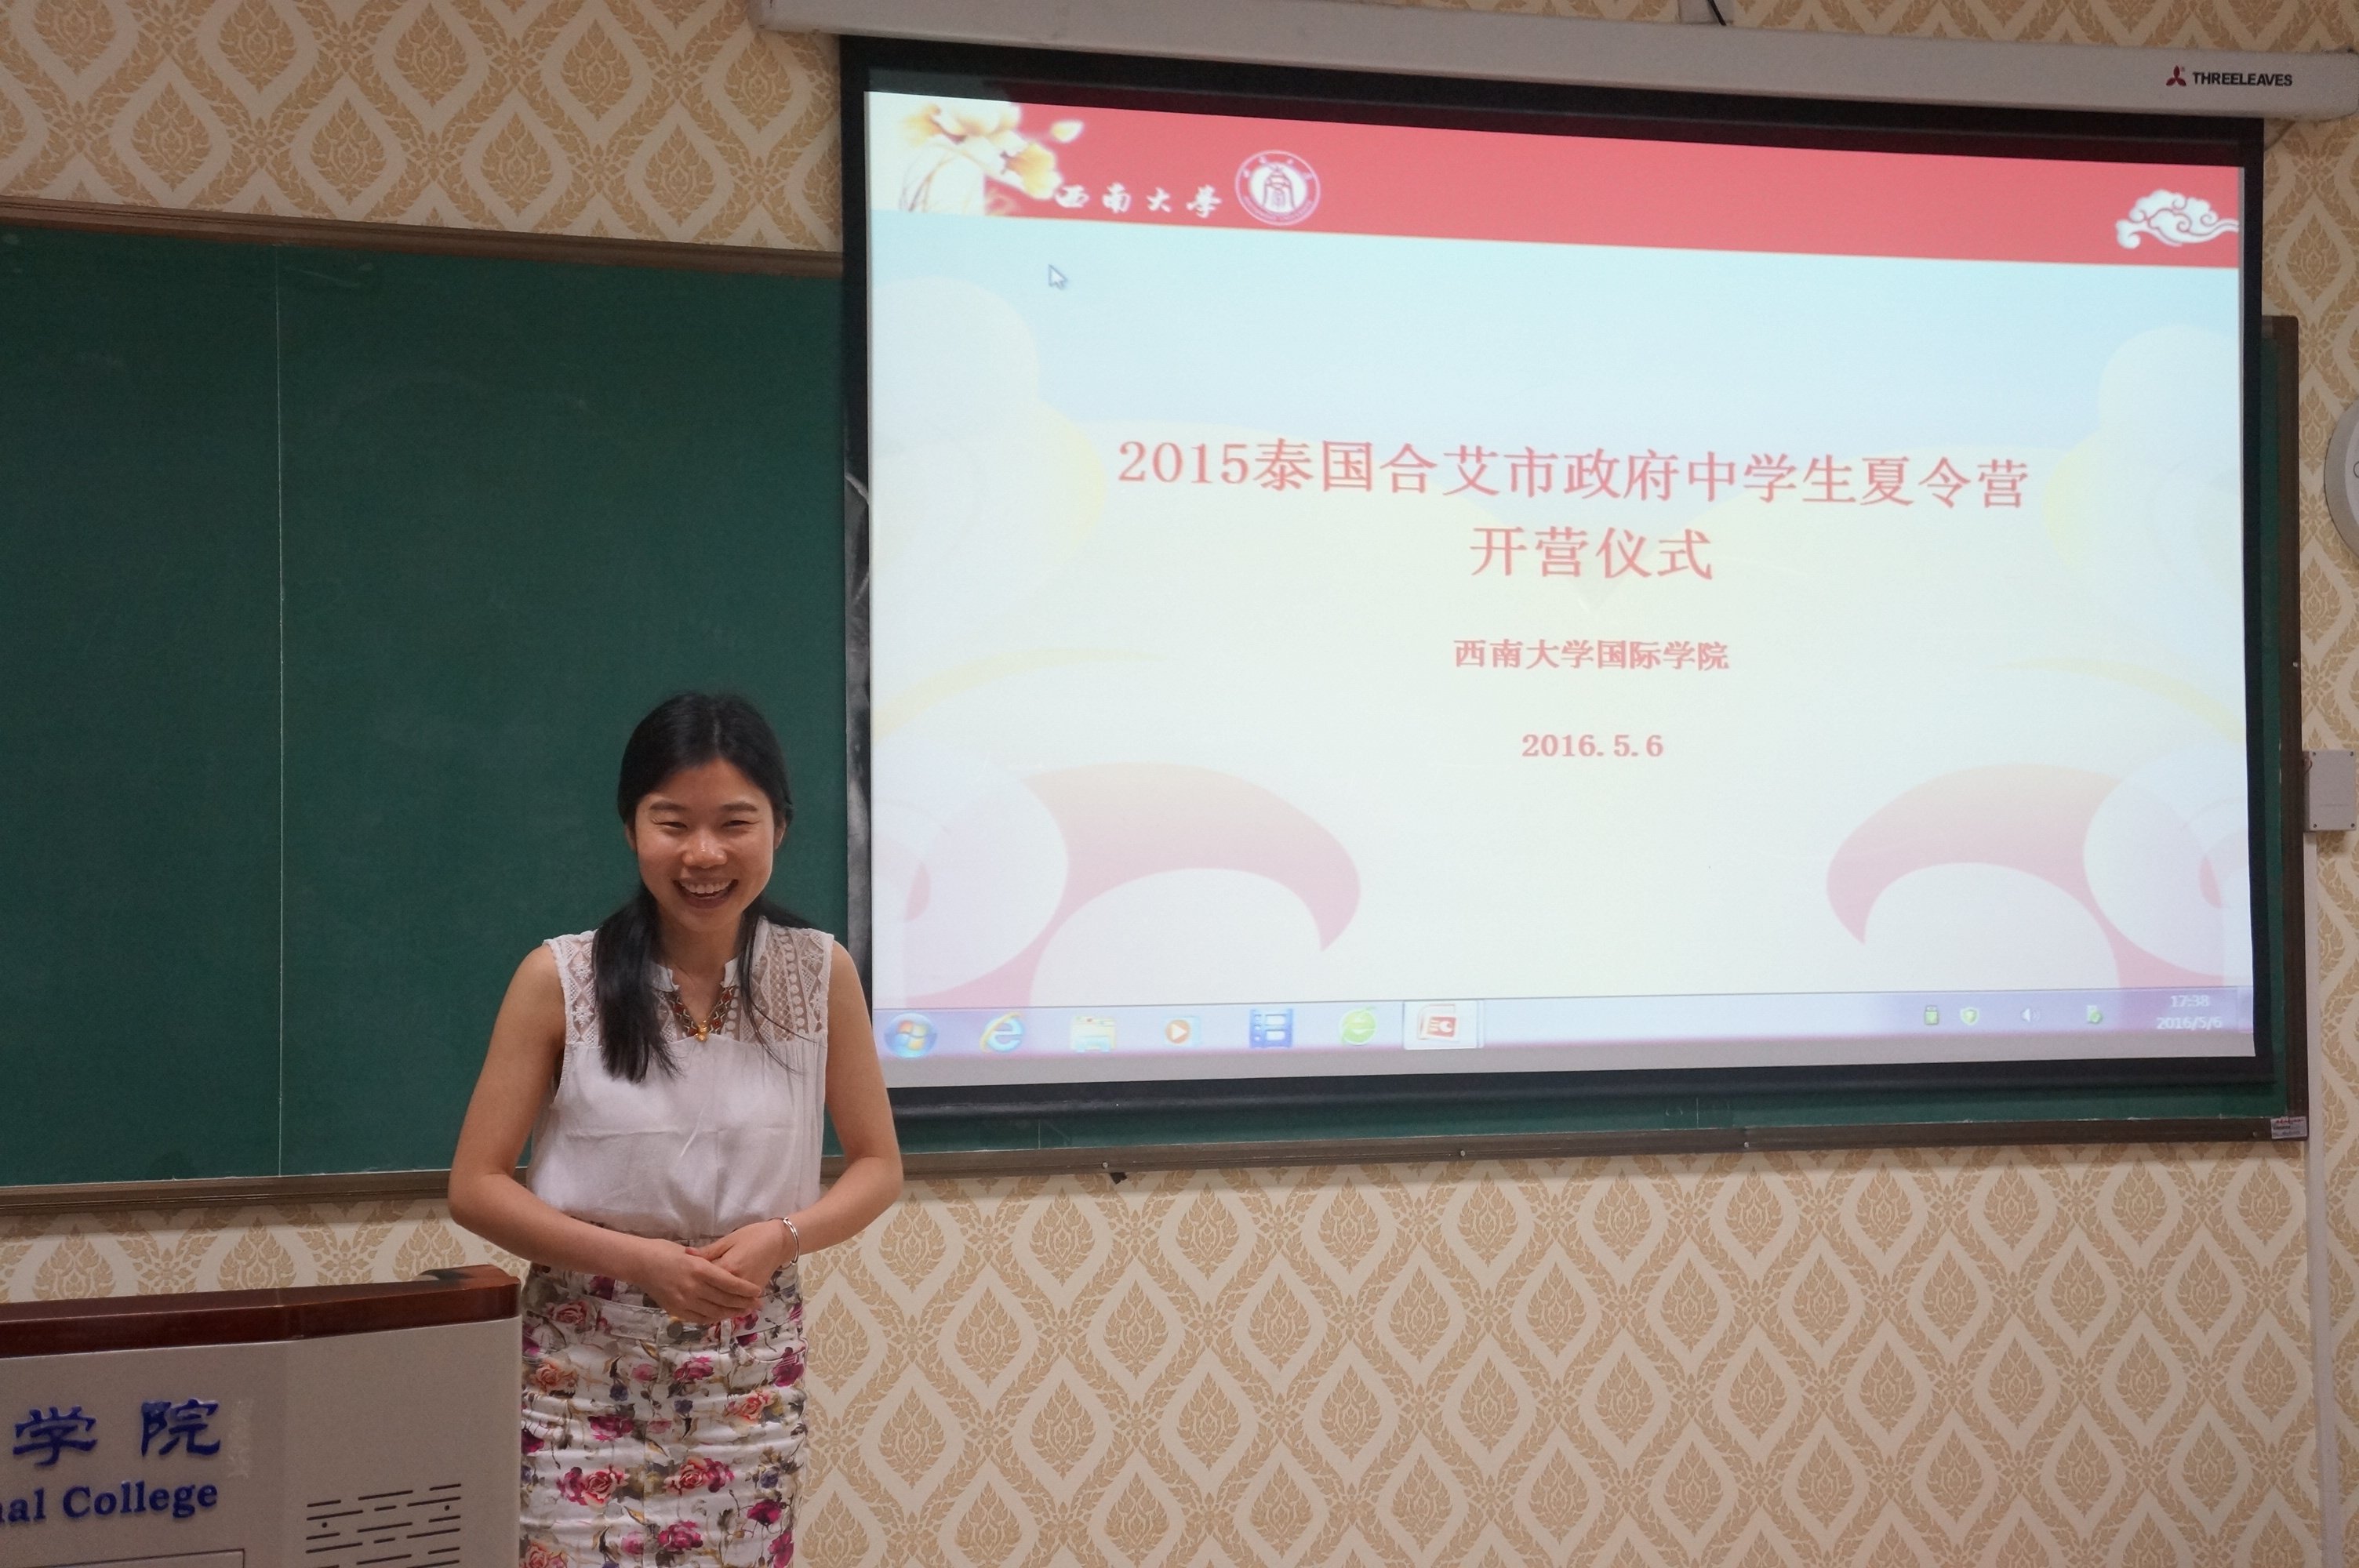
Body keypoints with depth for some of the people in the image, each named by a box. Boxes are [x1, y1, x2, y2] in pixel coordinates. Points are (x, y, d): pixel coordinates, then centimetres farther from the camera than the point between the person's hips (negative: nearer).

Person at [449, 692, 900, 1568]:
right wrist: (642, 1259, -17)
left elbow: (877, 1165, 6)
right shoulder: (559, 980, -8)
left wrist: (782, 1237, -14)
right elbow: (476, 1186, -5)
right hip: (588, 1370, -2)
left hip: (753, 1371, 2)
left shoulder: (822, 975, -2)